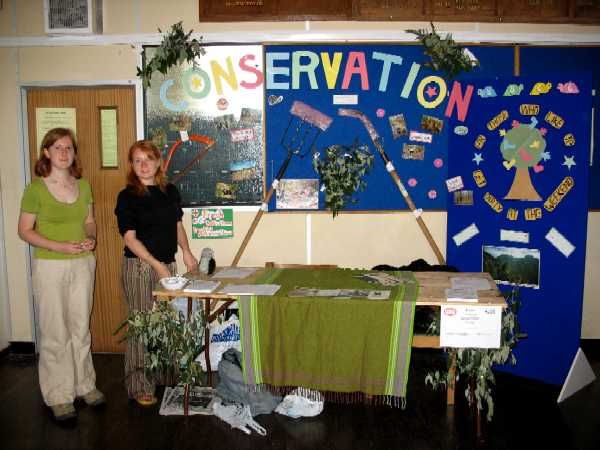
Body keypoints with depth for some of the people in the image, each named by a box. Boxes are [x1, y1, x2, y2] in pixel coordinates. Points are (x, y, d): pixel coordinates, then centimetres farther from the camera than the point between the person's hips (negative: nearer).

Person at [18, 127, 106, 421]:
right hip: (50, 267, -4)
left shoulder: (83, 185, 5)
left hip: (83, 264, 4)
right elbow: (24, 230, -6)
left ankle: (84, 385, 28)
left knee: (81, 328, 13)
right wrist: (59, 246, -18)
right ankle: (59, 395, 16)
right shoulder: (36, 188, -9)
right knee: (55, 334, 2)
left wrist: (90, 238, -6)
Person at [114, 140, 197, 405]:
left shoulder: (170, 191, 9)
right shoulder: (127, 197, -6)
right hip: (139, 266, -5)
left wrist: (186, 252, 4)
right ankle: (139, 386, 10)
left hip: (168, 264, 5)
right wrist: (157, 265, -18)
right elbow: (130, 238, -10)